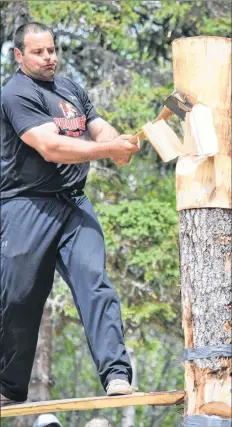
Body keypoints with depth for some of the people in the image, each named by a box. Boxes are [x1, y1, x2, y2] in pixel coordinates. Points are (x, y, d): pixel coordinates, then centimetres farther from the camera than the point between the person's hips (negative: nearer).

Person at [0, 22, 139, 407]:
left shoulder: (71, 90, 19)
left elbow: (101, 129, 15)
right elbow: (50, 147, -18)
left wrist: (117, 142, -10)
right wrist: (108, 150, -23)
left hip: (74, 204, 6)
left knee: (95, 280, -14)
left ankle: (116, 375, -24)